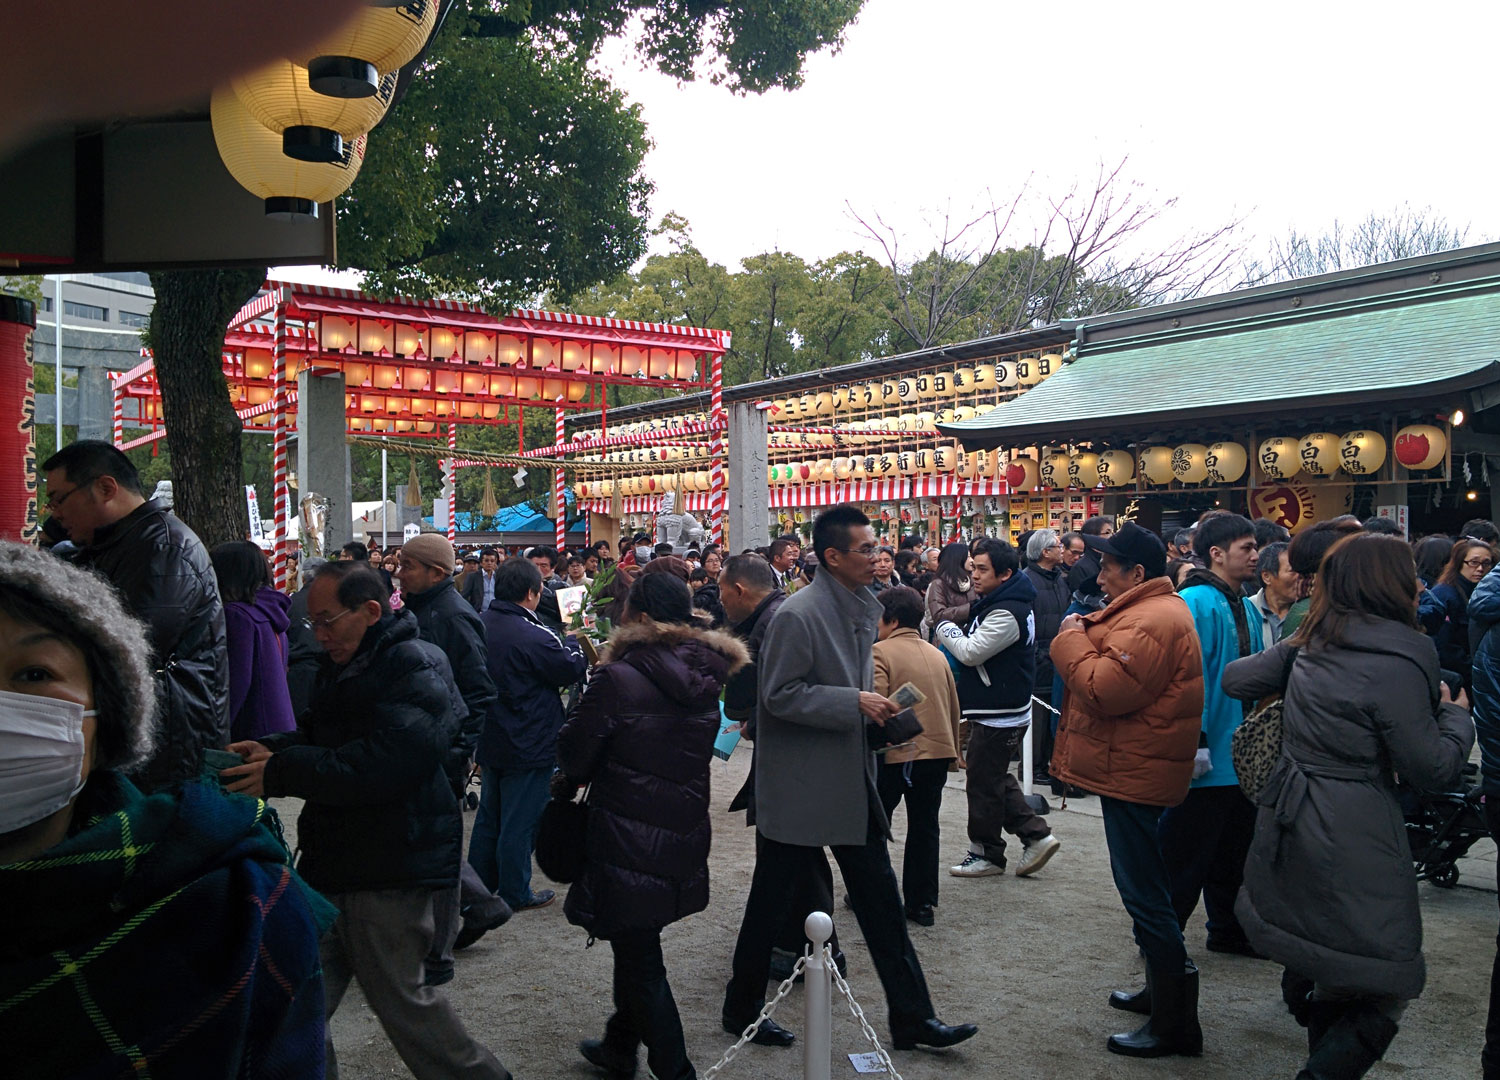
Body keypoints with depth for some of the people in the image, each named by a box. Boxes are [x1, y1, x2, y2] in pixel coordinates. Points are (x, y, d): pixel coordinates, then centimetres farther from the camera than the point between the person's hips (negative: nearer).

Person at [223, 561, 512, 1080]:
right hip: (333, 862, 9)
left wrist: (281, 773, -23)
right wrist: (271, 749, -2)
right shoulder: (343, 664, 15)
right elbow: (318, 734, 21)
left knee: (400, 998, 3)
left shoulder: (416, 668, -17)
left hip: (389, 871, -9)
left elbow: (382, 766, -27)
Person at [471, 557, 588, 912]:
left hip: (489, 740, 8)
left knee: (488, 815, 21)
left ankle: (478, 883, 32)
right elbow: (572, 669, -15)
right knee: (520, 822, 5)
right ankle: (515, 894, 17)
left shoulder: (480, 624, -1)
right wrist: (572, 642, 7)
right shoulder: (532, 635, -26)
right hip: (528, 746, -8)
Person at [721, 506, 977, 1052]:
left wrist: (876, 709, 3)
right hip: (797, 786, -8)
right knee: (771, 902, 8)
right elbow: (780, 695, -20)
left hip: (850, 781, 8)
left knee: (880, 898, 12)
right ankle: (742, 1008, 28)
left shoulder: (863, 607, 9)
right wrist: (855, 703, -22)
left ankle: (911, 1017, 22)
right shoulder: (798, 614, -19)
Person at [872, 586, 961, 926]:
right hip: (937, 751, 6)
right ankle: (922, 903, 15)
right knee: (925, 828, 12)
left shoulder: (881, 652, -9)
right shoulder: (937, 655, 11)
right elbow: (953, 706, 16)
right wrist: (952, 750, 25)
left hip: (896, 754, -5)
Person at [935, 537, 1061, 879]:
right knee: (997, 779, 18)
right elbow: (974, 649, 19)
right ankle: (1036, 835, 21)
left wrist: (946, 629, -8)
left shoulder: (1007, 613, -23)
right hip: (995, 710, 10)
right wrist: (953, 633, 1)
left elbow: (971, 652, -23)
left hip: (1000, 715, -10)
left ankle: (986, 854, 15)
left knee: (984, 783, 2)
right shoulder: (997, 603, 11)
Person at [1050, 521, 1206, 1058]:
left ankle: (1173, 1024, 5)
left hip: (1133, 773, -12)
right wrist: (1083, 636, 7)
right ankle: (1160, 991, 36)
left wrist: (1072, 640, -13)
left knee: (1145, 894, -4)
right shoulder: (1155, 610, 16)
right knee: (1146, 890, 22)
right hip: (1132, 768, 12)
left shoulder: (1149, 622, -21)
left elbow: (1105, 690, -26)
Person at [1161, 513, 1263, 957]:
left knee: (1234, 848, 20)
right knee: (1186, 852, 1)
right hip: (1206, 755, -9)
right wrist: (1195, 741, -24)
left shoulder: (1247, 608, 11)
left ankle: (1229, 931, 35)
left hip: (1242, 754, 9)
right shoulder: (1195, 603, -16)